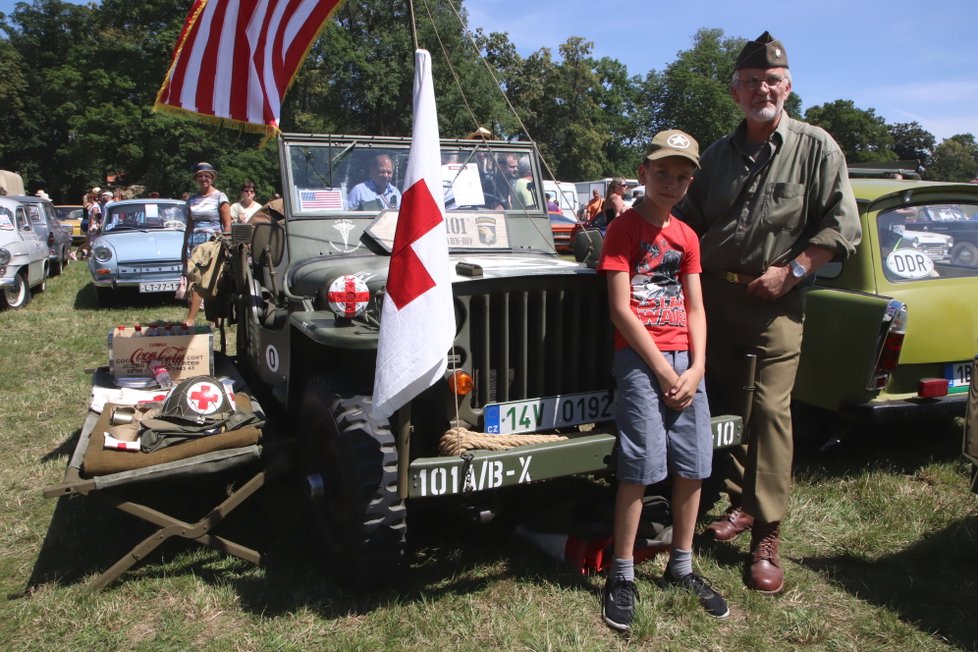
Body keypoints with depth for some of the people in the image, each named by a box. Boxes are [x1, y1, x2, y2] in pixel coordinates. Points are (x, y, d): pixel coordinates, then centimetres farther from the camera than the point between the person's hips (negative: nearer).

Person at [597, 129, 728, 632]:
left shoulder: (686, 237, 14)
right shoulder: (624, 228, -4)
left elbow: (694, 308, 11)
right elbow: (620, 310, -10)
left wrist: (696, 367, -3)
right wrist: (664, 371, -12)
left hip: (685, 361, 6)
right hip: (640, 358, -6)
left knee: (692, 466, 8)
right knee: (641, 468, -8)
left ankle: (681, 567, 24)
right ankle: (621, 576, 6)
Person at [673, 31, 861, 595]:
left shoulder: (816, 147, 0)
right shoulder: (718, 154, 13)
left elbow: (843, 225, -4)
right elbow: (689, 221, 17)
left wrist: (791, 271, -13)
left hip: (775, 300, -5)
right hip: (714, 293, 5)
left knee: (770, 409, -10)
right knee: (724, 404, 10)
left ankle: (768, 538, -4)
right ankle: (742, 503, 26)